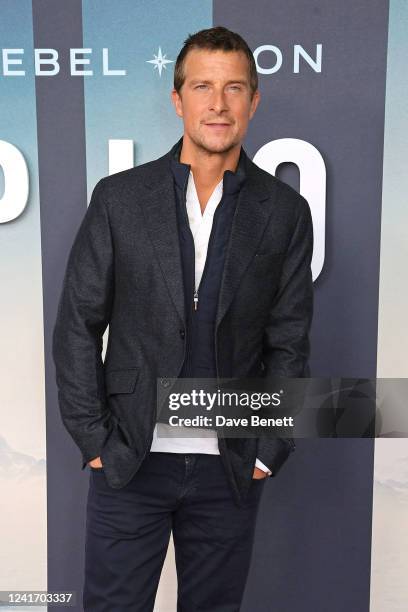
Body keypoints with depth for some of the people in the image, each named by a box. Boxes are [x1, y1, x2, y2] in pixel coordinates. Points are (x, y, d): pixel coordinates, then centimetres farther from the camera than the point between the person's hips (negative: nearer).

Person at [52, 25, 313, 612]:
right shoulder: (119, 197, -2)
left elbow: (289, 344, 2)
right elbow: (77, 326, -1)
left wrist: (268, 452, -2)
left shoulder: (285, 212, 0)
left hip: (231, 469, 1)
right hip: (127, 461, 0)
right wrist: (94, 439, -4)